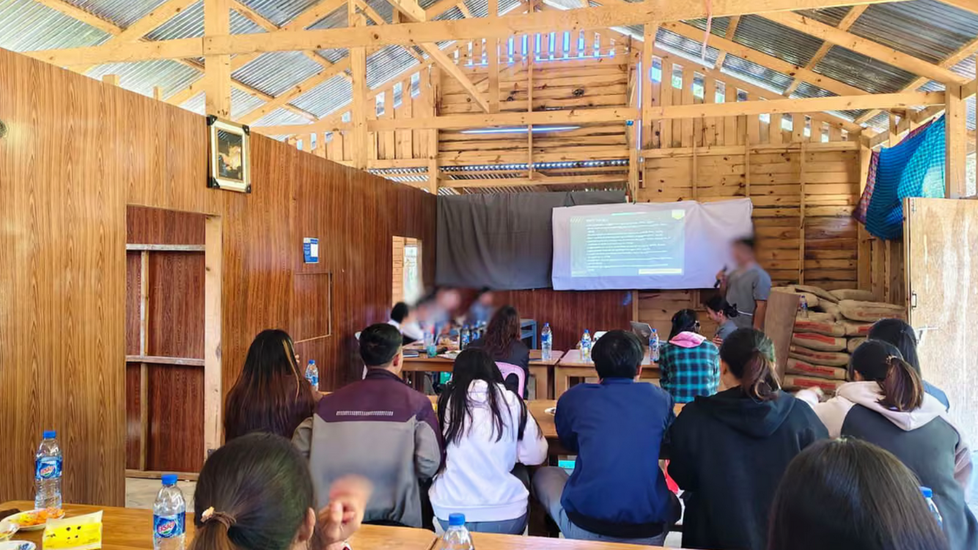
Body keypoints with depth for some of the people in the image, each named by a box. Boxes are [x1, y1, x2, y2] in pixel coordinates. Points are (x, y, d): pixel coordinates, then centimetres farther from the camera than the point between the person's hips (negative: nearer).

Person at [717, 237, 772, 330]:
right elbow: (724, 298, 20)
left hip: (747, 332, -8)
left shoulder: (760, 276, -13)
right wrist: (723, 283, 1)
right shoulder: (733, 274, 12)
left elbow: (761, 306, -17)